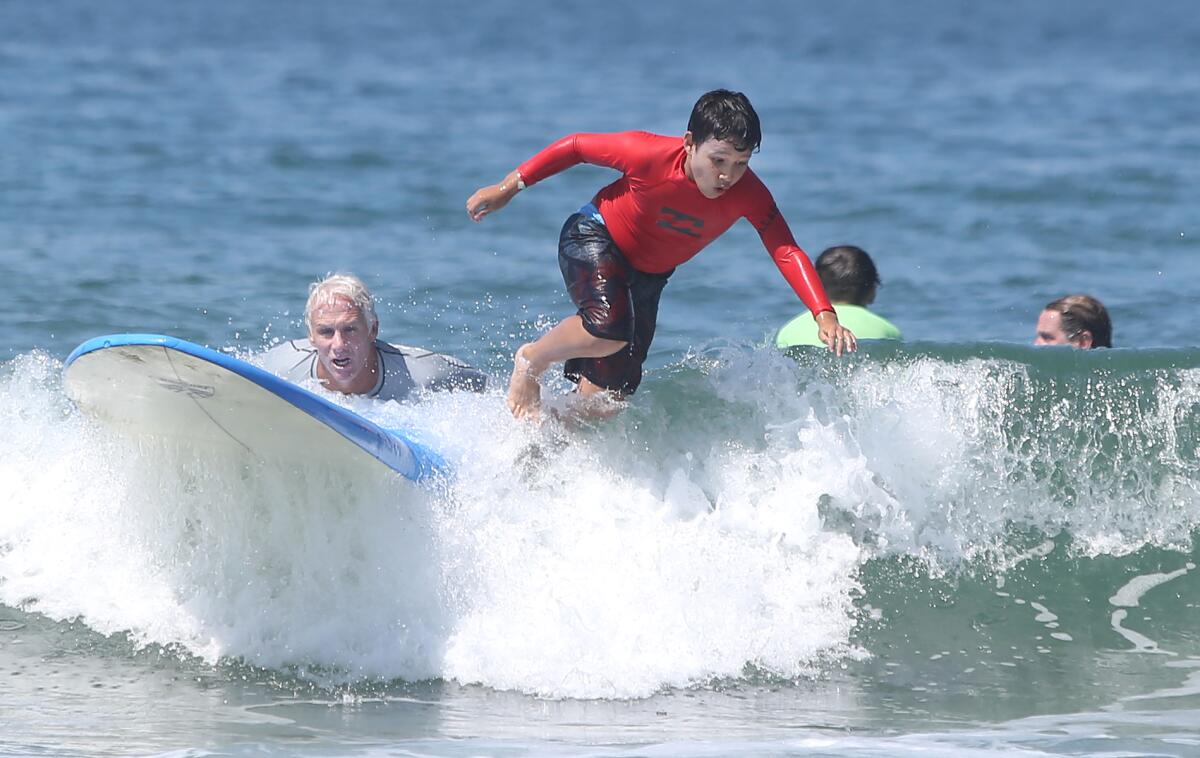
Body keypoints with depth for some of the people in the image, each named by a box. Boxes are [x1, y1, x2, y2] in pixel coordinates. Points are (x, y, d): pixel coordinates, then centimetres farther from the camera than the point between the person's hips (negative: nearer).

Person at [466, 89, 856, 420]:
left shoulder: (748, 194, -24)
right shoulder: (649, 154, -31)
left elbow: (787, 252, -31)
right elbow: (575, 147, -17)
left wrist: (825, 316, -46)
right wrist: (509, 188, -9)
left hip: (647, 277, 5)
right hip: (594, 240, -5)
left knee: (609, 394, 1)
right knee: (609, 328, -35)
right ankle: (530, 361, -7)